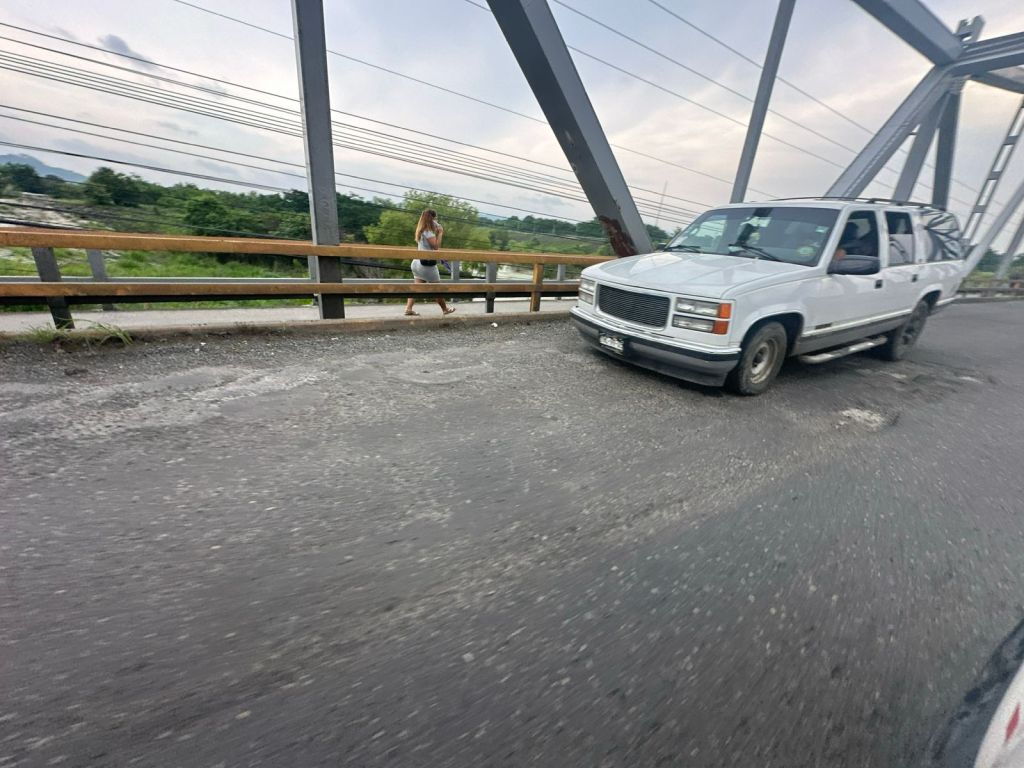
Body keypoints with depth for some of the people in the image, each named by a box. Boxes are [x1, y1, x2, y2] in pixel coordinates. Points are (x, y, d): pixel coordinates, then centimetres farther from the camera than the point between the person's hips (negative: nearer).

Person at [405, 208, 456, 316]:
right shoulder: (428, 231, -14)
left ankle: (408, 308, -7)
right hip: (427, 263, -9)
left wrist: (436, 232, 11)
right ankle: (445, 309, 18)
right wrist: (440, 233, -10)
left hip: (418, 262, 9)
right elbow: (436, 246, -19)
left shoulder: (422, 230, 15)